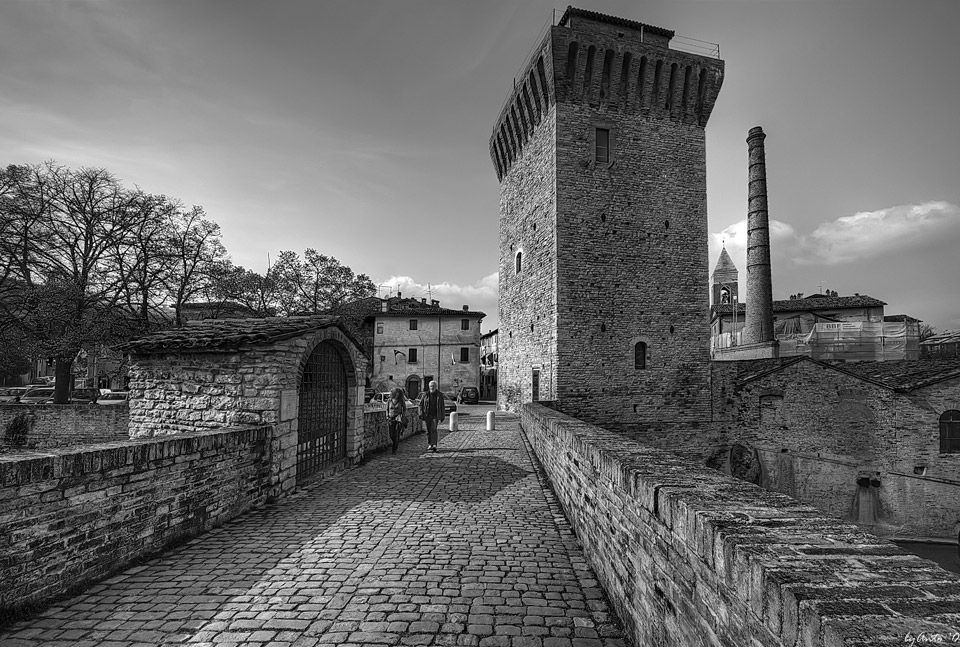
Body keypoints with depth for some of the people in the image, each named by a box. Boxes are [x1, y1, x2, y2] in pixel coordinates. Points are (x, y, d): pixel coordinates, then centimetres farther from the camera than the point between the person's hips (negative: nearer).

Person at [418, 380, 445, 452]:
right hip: (427, 415, 2)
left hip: (435, 415, -2)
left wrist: (441, 418, -2)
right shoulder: (426, 395, 1)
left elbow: (441, 407, 1)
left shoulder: (439, 395, -2)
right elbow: (421, 404, 8)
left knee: (434, 430, -14)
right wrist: (421, 414, -2)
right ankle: (429, 445, 21)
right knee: (428, 430, 8)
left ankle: (434, 445, -18)